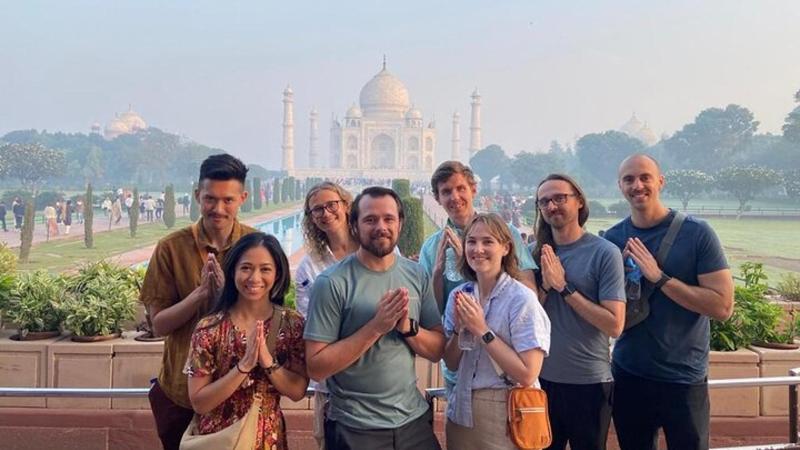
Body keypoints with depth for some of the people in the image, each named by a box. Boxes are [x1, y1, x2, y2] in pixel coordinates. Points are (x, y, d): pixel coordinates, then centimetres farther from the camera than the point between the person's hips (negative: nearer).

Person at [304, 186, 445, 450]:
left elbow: (437, 351, 3)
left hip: (414, 419, 4)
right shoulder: (331, 283, -14)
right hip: (354, 428, -4)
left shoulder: (417, 276, 0)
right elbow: (316, 367, -16)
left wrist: (408, 327, -16)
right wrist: (376, 326, -23)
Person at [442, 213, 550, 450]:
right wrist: (459, 329, -13)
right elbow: (452, 364, 5)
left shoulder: (522, 299, -15)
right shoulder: (459, 295, 1)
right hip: (461, 413, 5)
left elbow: (527, 375, -20)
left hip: (506, 418, -5)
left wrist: (482, 330, -21)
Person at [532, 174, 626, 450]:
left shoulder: (605, 253, -11)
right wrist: (546, 284, -16)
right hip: (542, 378, 4)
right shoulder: (537, 253, 2)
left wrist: (564, 286, -19)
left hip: (589, 384, -4)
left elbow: (614, 326, -18)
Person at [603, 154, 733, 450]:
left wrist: (659, 278, -21)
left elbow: (723, 307, -15)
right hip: (627, 375, 3)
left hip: (684, 379, -3)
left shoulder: (697, 233, -10)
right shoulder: (613, 239, 0)